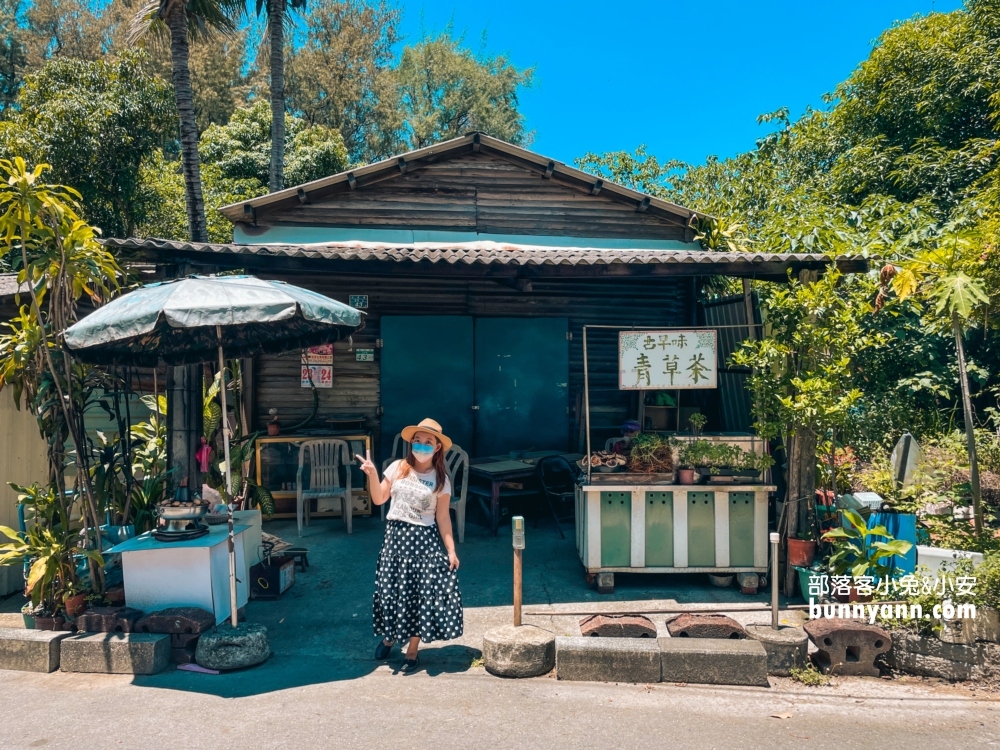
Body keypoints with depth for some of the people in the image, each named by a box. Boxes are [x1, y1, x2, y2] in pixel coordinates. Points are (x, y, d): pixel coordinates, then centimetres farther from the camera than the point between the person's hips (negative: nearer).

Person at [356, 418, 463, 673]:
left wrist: (451, 550, -6)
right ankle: (388, 637, 36)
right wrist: (372, 475, -11)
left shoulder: (441, 479, -4)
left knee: (421, 593, 2)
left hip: (423, 540, -2)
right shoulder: (398, 468, 0)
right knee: (391, 589, 10)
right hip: (396, 535, 2)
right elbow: (378, 499, 5)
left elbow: (442, 518, -2)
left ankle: (412, 652, 18)